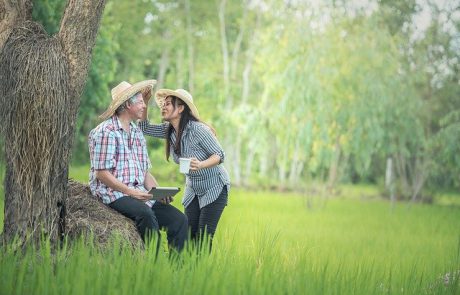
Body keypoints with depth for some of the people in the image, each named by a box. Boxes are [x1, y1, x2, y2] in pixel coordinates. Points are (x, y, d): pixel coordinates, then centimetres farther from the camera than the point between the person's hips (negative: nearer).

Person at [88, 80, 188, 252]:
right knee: (146, 214, -36)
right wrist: (129, 191, -19)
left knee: (179, 220, -11)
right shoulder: (106, 132, -6)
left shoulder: (137, 133, 20)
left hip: (140, 194, 8)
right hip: (114, 194, -8)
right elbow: (101, 173, -12)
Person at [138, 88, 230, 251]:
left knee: (203, 237, -12)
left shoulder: (198, 129, -24)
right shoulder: (169, 130, -3)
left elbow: (219, 155, -22)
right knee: (189, 236, 1)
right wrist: (145, 102, -11)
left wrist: (201, 165, -41)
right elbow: (144, 128, 1)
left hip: (215, 188, -7)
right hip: (193, 189, 7)